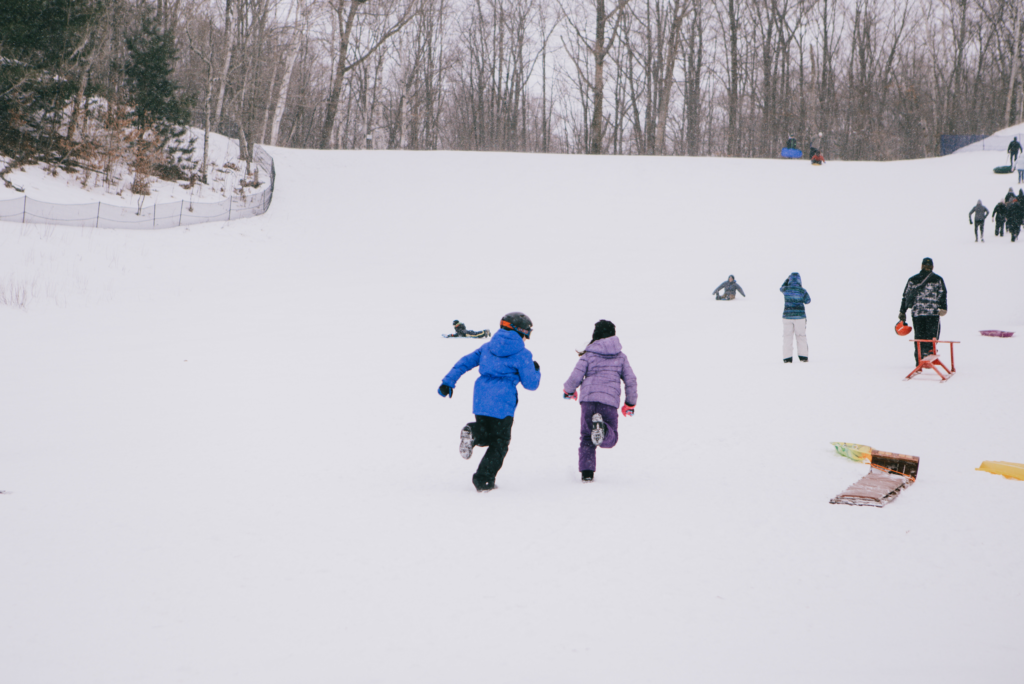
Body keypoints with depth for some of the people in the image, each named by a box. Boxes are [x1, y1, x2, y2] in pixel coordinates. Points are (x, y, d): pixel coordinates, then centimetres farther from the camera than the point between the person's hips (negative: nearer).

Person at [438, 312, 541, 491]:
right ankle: (483, 480, 1)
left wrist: (448, 382, 11)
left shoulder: (487, 347, 13)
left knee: (488, 435, 23)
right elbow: (531, 384, -1)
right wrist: (536, 371, 20)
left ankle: (474, 432, -12)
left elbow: (465, 362, 10)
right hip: (502, 403, -5)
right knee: (499, 443, 9)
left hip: (480, 401, 5)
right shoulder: (522, 354, -3)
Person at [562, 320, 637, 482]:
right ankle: (603, 429, -26)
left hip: (588, 398, 0)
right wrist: (630, 404, 23)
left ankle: (586, 471, -3)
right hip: (609, 400, 0)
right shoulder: (621, 357, 13)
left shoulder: (588, 355, 6)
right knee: (611, 439, 10)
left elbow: (575, 378, 1)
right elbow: (631, 380, 11)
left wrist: (568, 390, 23)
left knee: (586, 438, 14)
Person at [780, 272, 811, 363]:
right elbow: (807, 301, 8)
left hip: (787, 315, 0)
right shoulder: (802, 291, -9)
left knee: (787, 336, 5)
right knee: (801, 336, 12)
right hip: (799, 316, 0)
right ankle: (803, 356, 12)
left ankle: (787, 358, 0)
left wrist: (787, 279, 30)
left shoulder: (786, 289, -5)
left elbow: (781, 289, 20)